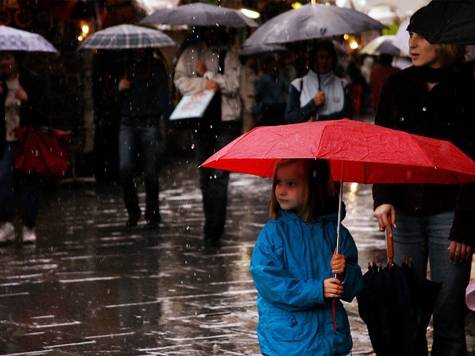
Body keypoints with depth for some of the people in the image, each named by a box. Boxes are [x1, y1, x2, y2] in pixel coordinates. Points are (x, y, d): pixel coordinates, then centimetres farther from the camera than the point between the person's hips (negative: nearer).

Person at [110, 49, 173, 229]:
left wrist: (169, 119, -15)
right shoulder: (126, 67, 16)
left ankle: (152, 214, 13)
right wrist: (119, 88, -1)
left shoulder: (156, 67, 7)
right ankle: (133, 211, 2)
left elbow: (164, 95, -1)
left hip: (149, 125, -2)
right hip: (127, 124, 2)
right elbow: (114, 97, 22)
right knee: (125, 168, -13)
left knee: (151, 172, -1)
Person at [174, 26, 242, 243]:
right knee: (204, 175, 8)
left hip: (225, 121, -3)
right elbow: (180, 81, 0)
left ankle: (214, 228, -11)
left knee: (219, 174, -11)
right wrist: (204, 84, -13)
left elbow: (232, 83, -6)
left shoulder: (229, 55, 6)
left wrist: (206, 73, -8)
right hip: (201, 121, 3)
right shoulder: (191, 54, 11)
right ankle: (212, 223, 19)